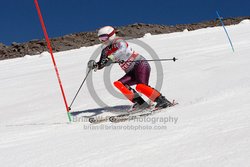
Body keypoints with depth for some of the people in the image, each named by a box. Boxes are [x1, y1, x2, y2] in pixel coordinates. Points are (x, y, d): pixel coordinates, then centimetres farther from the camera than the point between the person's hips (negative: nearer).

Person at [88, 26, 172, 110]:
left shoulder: (119, 42, -9)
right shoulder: (106, 50, 13)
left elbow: (122, 51, -31)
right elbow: (101, 64, 14)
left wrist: (110, 58, -45)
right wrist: (94, 65, -8)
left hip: (141, 65, -8)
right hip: (132, 72, 8)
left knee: (140, 86, -29)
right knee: (118, 84, -12)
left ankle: (163, 101, -20)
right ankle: (140, 103, -16)